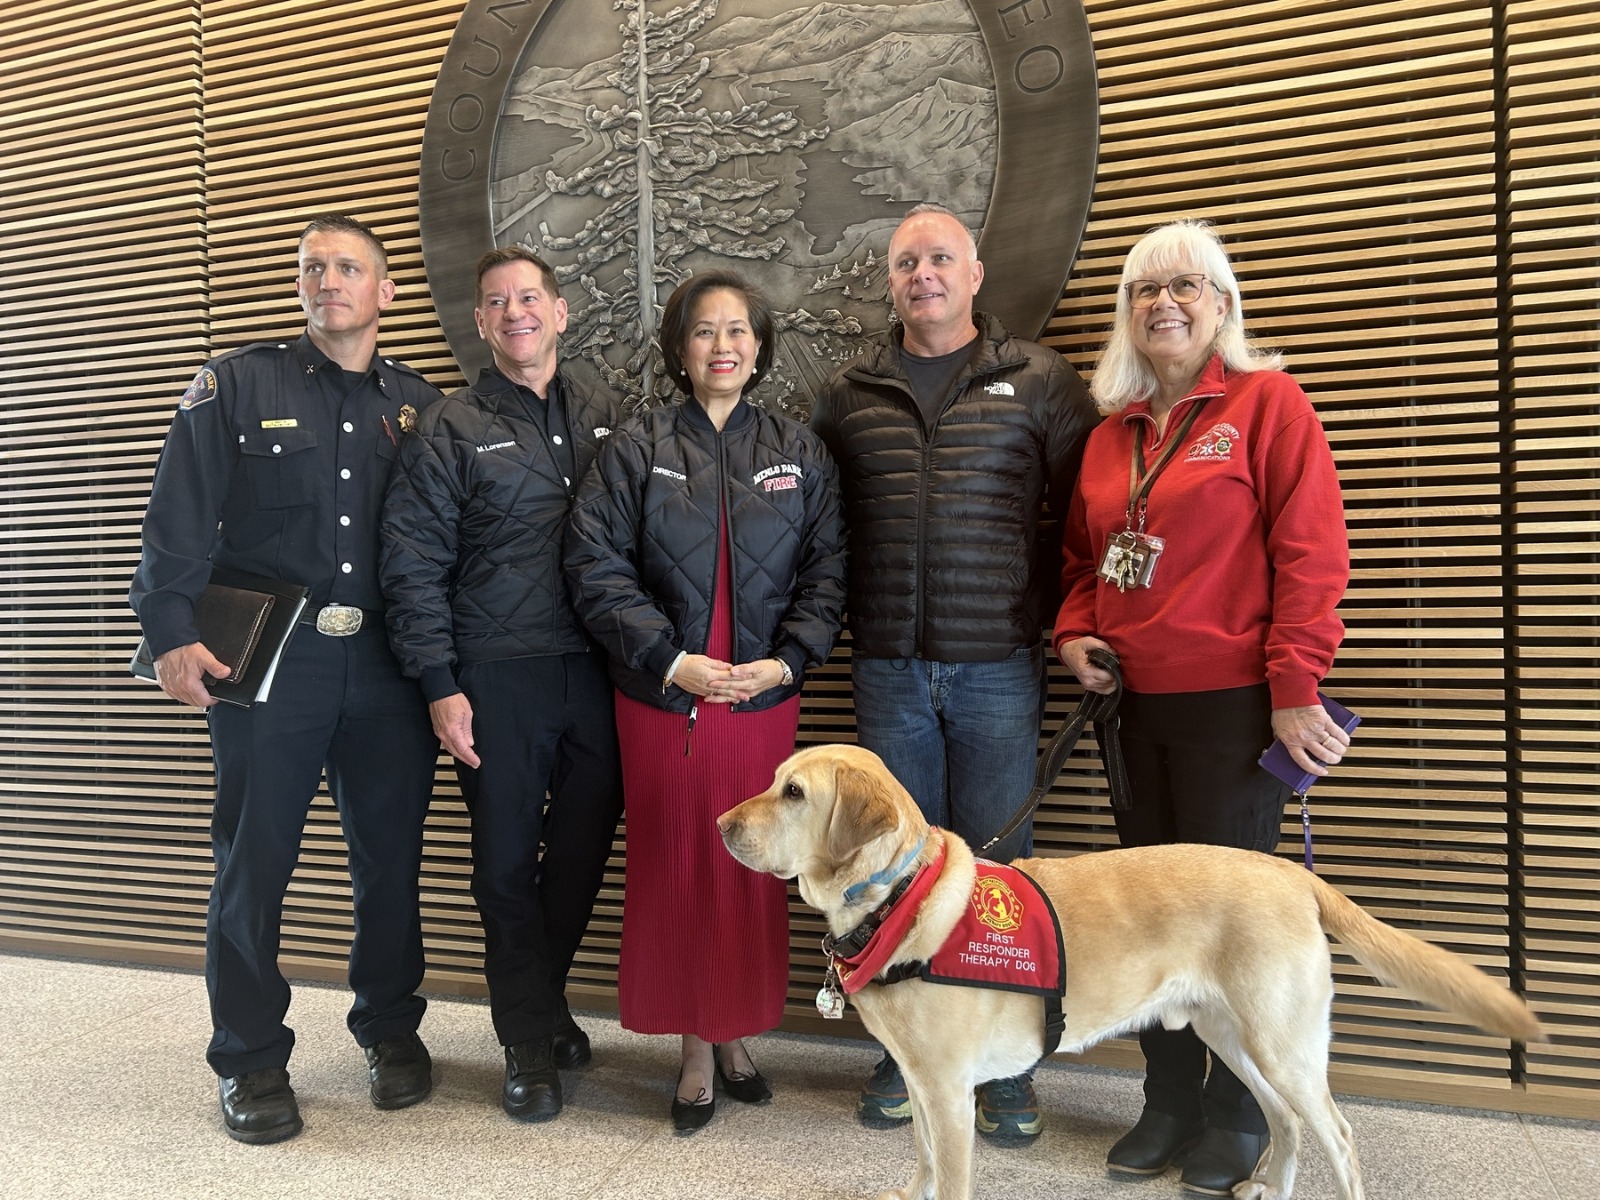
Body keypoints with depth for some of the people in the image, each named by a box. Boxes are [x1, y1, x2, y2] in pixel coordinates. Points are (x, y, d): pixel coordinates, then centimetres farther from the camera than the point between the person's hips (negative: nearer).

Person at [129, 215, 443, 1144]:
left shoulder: (421, 405, 10)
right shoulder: (237, 386, 4)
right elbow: (178, 525, -1)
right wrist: (172, 632, -11)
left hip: (389, 666, 2)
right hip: (271, 660, -2)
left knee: (392, 857, 10)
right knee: (253, 861, 5)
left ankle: (391, 1027, 30)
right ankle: (252, 1060, 22)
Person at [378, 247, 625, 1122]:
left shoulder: (606, 422, 12)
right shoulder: (449, 431, 2)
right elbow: (415, 567, -2)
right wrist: (440, 686, -7)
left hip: (598, 674, 3)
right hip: (499, 679, -3)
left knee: (585, 850, 12)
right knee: (508, 862, 5)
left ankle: (540, 1003, 36)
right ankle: (530, 1046, 23)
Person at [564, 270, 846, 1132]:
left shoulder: (798, 452, 6)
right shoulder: (635, 449, 1)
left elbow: (826, 570, 2)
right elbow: (596, 566, -6)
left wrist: (784, 661, -10)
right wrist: (671, 660, -13)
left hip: (765, 696, 1)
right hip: (662, 697, -1)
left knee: (753, 867, 8)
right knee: (676, 867, 6)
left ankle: (738, 1035, 27)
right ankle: (696, 1048, 21)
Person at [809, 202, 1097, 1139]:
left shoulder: (1038, 380, 4)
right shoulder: (849, 395, 10)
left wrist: (1055, 614, -1)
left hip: (998, 668, -2)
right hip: (889, 670, 2)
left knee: (999, 865, 5)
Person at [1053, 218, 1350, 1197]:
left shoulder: (1268, 403, -3)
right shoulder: (1111, 434, 14)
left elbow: (1312, 554, -10)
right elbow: (1082, 556, 21)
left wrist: (1294, 688, -15)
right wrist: (1075, 632, 3)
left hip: (1233, 702, -5)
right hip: (1135, 705, 6)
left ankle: (1237, 1120, 22)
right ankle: (1169, 1103, 29)